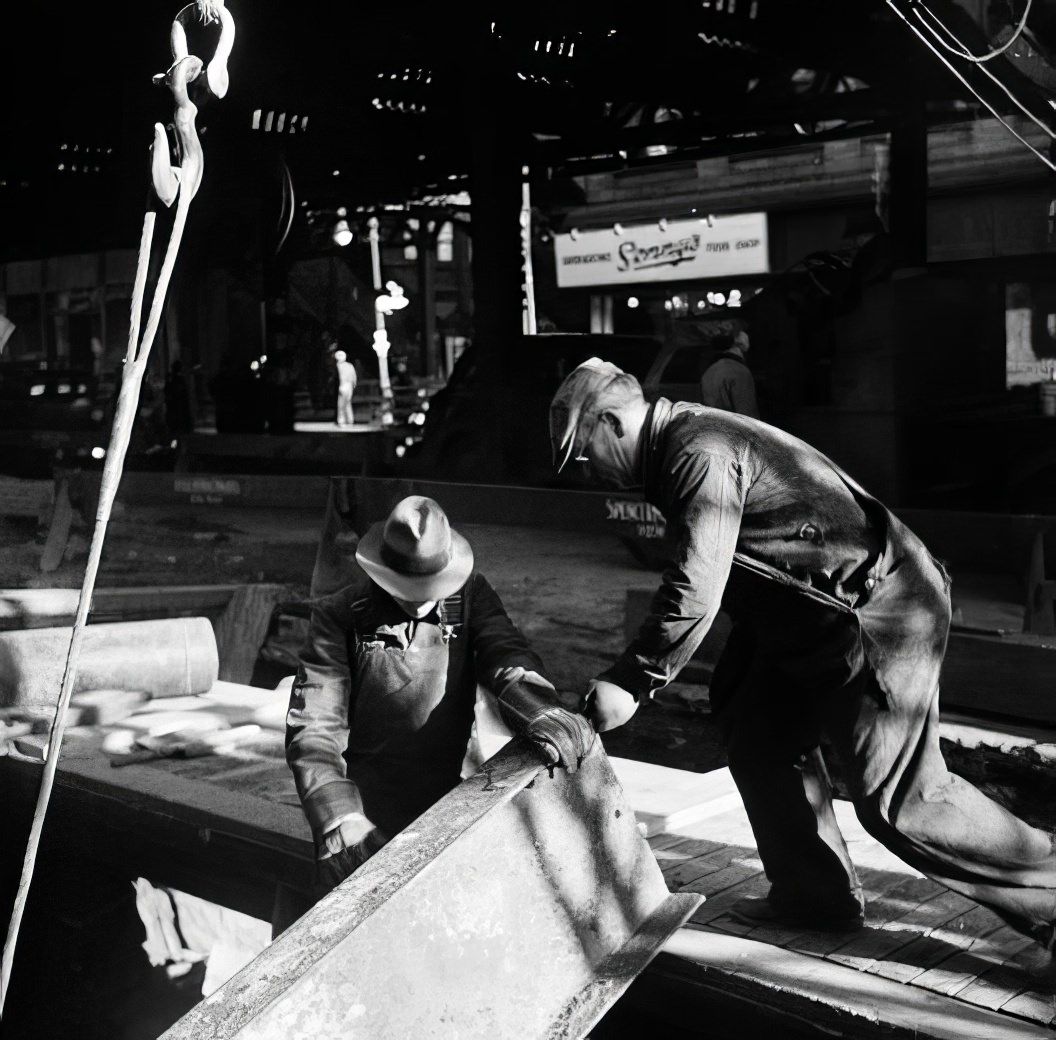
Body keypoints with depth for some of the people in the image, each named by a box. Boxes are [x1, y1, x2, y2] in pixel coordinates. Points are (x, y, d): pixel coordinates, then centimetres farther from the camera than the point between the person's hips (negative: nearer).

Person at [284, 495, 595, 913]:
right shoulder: (340, 616, -8)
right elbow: (312, 729, -13)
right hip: (366, 807, -2)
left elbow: (505, 652, -12)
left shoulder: (470, 595, 2)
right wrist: (342, 820, -27)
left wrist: (541, 710, -36)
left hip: (448, 800, 2)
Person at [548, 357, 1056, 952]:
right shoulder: (689, 441, 14)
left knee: (898, 799, -8)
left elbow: (695, 590, -26)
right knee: (762, 739, 15)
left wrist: (630, 682, -18)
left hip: (878, 612, -11)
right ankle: (816, 896, 26)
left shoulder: (701, 454, -19)